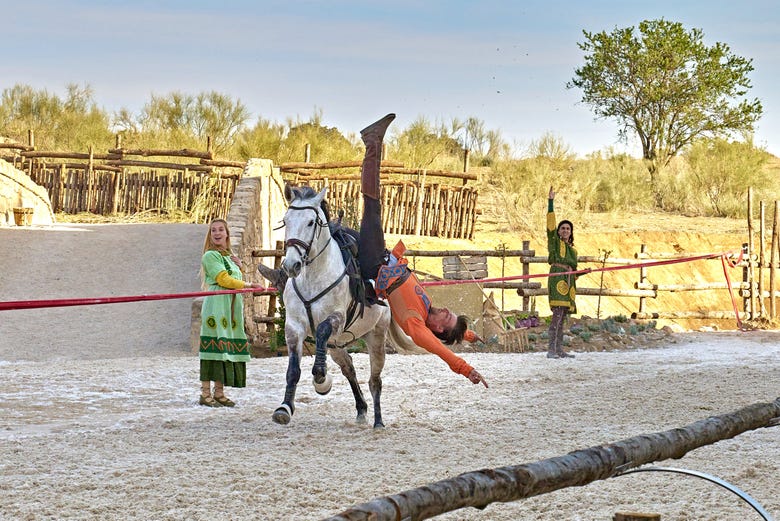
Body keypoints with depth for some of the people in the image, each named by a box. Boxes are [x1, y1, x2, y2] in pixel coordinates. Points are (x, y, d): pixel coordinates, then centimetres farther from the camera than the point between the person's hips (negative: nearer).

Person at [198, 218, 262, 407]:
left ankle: (219, 393, 9)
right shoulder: (210, 255, -2)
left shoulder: (230, 257, 22)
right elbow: (223, 279, -11)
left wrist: (239, 267, 10)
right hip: (216, 305, -8)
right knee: (214, 346, -12)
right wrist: (247, 285, -5)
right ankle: (205, 394, -12)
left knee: (228, 348, 5)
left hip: (233, 308, 8)